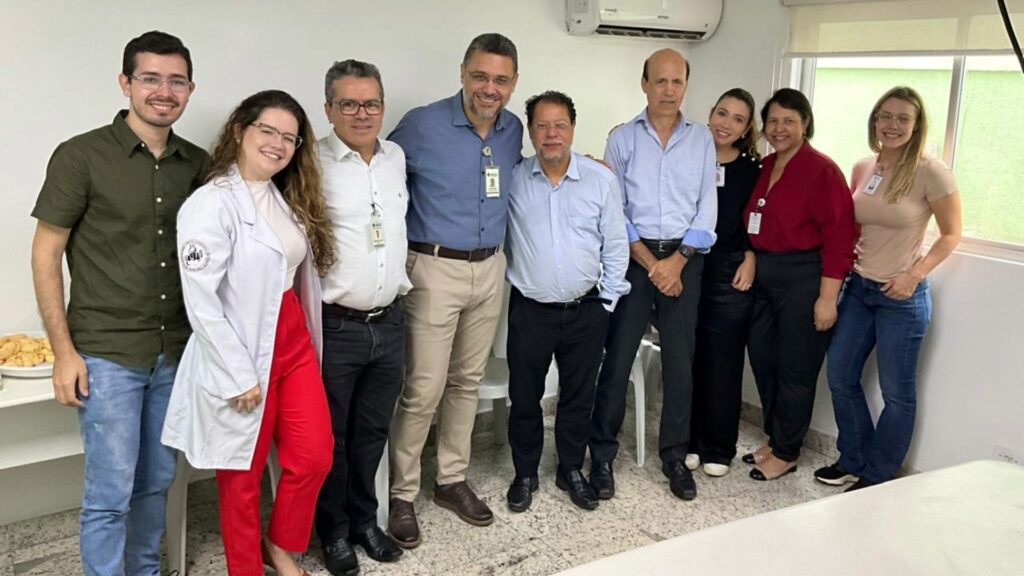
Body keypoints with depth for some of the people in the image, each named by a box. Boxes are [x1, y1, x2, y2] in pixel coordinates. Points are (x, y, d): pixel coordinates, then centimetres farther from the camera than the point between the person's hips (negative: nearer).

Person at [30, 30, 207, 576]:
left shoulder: (198, 164, 5)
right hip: (107, 354, -4)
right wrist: (63, 351, -9)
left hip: (175, 352, 4)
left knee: (156, 482, 15)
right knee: (110, 494, 1)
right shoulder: (81, 156, -7)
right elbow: (45, 255, -5)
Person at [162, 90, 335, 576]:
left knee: (314, 457, 8)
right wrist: (237, 376, -18)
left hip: (295, 345, 7)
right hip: (239, 357, -7)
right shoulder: (211, 204, -15)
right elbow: (200, 301, -19)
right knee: (242, 475, 9)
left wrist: (310, 343, 15)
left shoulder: (288, 200, 10)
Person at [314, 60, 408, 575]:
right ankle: (334, 531, 28)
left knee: (373, 431, 17)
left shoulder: (397, 157, 8)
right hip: (334, 327, -5)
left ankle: (364, 519, 35)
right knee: (330, 436, 10)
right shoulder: (312, 165, -11)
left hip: (388, 322, 5)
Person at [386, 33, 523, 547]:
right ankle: (401, 496, 13)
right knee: (424, 390, -3)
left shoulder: (513, 130, 5)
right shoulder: (422, 125, -12)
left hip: (490, 269, 6)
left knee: (467, 382, 15)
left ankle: (452, 480, 29)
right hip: (435, 269, -5)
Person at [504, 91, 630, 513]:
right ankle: (525, 474, 29)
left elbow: (616, 246, 3)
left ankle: (571, 470, 32)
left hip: (586, 311, 1)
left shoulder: (601, 180, -2)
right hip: (529, 311, 0)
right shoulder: (512, 179, -4)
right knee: (524, 397, 10)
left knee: (579, 397, 13)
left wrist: (608, 300, 2)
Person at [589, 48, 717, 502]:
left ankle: (675, 456, 19)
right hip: (634, 257, -1)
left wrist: (677, 260, -8)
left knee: (679, 362, 5)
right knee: (617, 358, -1)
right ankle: (601, 456, 11)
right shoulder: (622, 138, 2)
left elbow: (707, 208, 4)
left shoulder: (702, 139, 7)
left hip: (685, 259, 2)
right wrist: (651, 263, -10)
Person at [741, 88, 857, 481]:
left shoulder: (822, 171, -11)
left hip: (802, 278, -7)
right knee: (763, 360, 14)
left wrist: (827, 298, -17)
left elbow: (839, 237, -14)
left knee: (795, 370, 4)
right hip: (763, 276, 7)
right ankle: (774, 438, 32)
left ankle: (785, 453, 20)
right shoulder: (764, 167, 10)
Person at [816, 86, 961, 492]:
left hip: (902, 296, -6)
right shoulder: (862, 169, 4)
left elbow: (951, 234, -7)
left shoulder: (930, 173, -13)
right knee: (840, 376, 12)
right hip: (858, 288, 6)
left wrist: (914, 276, -17)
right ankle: (853, 460, 31)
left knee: (897, 392, 6)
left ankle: (876, 477, 21)